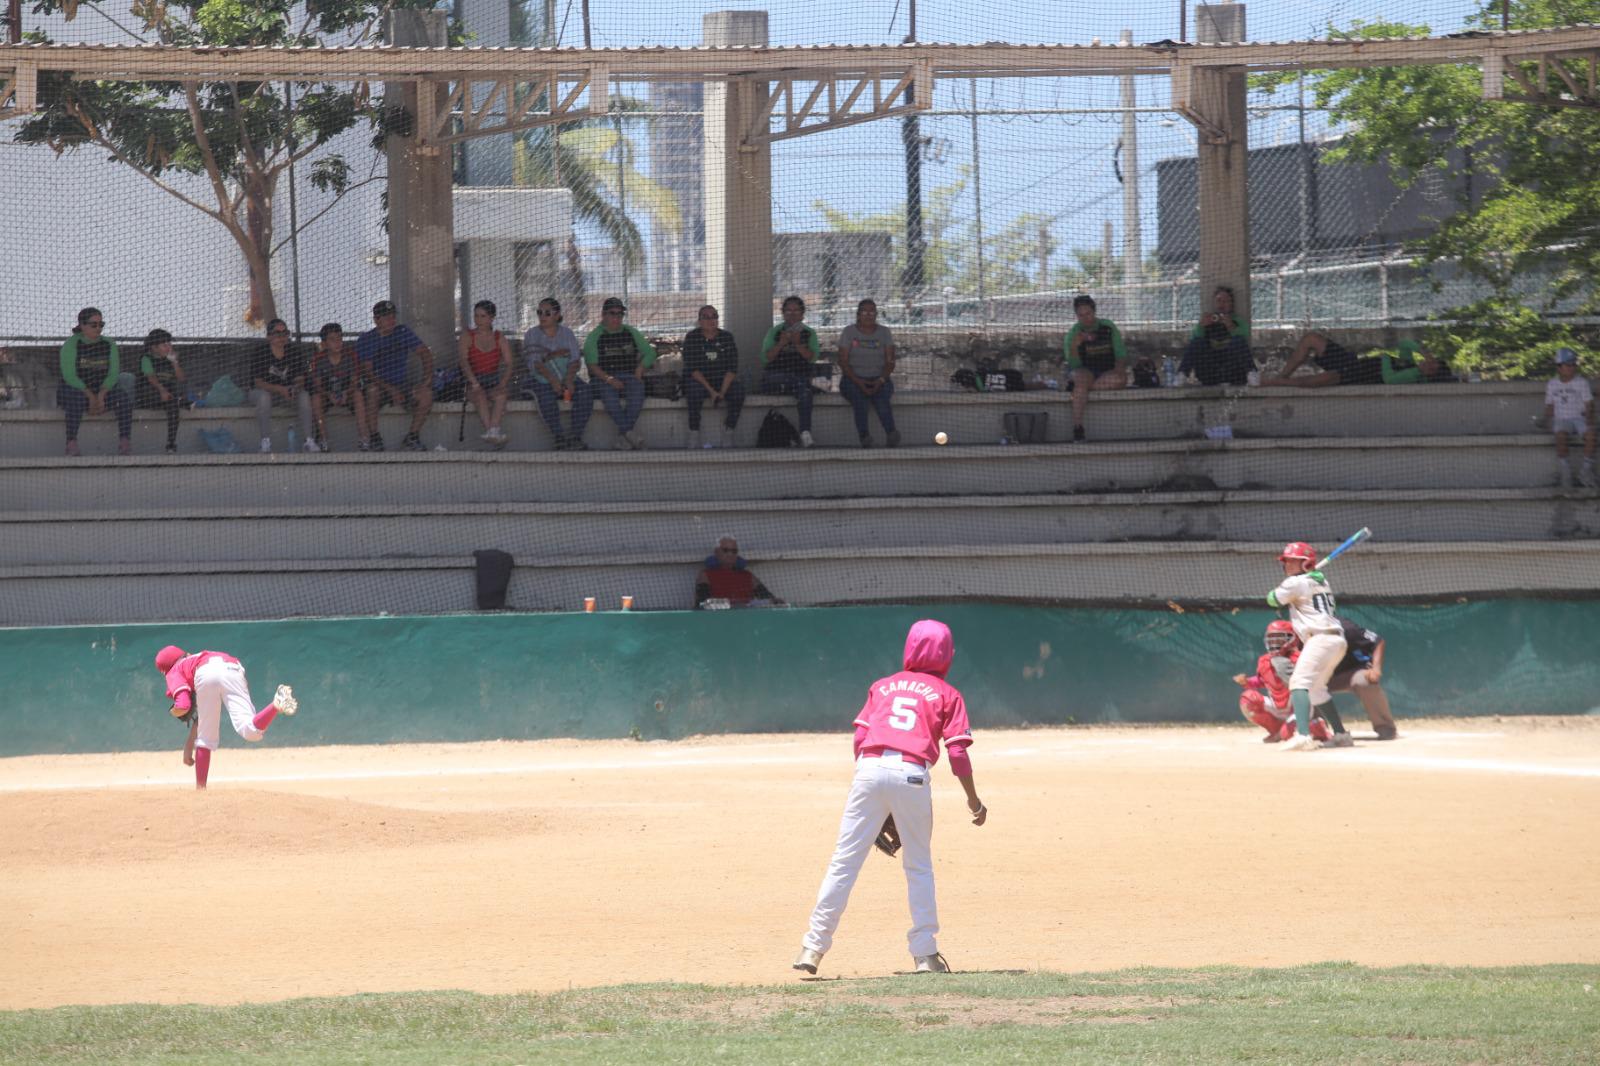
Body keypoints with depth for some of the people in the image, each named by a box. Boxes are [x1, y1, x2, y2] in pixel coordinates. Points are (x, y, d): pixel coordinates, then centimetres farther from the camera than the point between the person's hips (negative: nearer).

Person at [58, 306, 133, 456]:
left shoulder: (109, 344, 7)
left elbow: (113, 374, 0)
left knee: (124, 398, -24)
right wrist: (91, 397, -22)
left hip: (103, 389, 3)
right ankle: (71, 444, -36)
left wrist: (101, 395, -19)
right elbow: (69, 375, -14)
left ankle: (125, 442, -27)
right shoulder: (71, 344, -5)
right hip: (74, 388, -3)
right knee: (77, 399, -38)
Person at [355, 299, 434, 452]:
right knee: (372, 390, -37)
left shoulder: (403, 333, 3)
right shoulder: (365, 340, -5)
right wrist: (391, 389, -26)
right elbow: (367, 372, -14)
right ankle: (374, 438, -25)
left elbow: (425, 353, -1)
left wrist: (427, 375, -20)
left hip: (402, 385, 3)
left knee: (426, 393, -25)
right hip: (380, 386, -3)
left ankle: (412, 437, -10)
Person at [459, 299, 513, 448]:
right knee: (480, 396, -35)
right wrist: (474, 382, -24)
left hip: (494, 381, 1)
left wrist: (502, 384, -16)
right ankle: (493, 431, -52)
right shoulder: (467, 337, 8)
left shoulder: (499, 338, 12)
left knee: (501, 395, -34)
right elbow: (463, 360, -8)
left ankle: (491, 431, -52)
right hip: (473, 382, -1)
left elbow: (508, 364, 3)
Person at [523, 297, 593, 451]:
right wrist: (553, 381, -23)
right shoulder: (531, 335, 5)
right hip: (541, 380, -2)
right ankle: (559, 439, -32)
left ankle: (576, 436, -30)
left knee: (585, 391, -26)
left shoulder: (567, 334, 11)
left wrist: (569, 381, -20)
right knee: (546, 397, -35)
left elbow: (575, 361, 0)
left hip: (567, 379, 2)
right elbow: (536, 362, -8)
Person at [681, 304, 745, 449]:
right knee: (695, 390, -36)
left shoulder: (727, 337, 3)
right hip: (699, 381, -2)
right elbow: (692, 368, -11)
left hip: (723, 381, 2)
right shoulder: (692, 338, -3)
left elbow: (732, 368, -3)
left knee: (739, 388, -28)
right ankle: (694, 435, -25)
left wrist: (722, 392, -19)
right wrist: (711, 391, -22)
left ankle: (728, 430, -16)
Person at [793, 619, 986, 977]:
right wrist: (974, 801, 13)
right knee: (919, 867, 12)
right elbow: (957, 753, 6)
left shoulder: (882, 686, 21)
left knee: (844, 862, 2)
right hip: (912, 774, -2)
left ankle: (813, 947, -3)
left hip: (870, 768, 2)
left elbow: (860, 737, 13)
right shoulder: (947, 695, 14)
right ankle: (925, 954, 8)